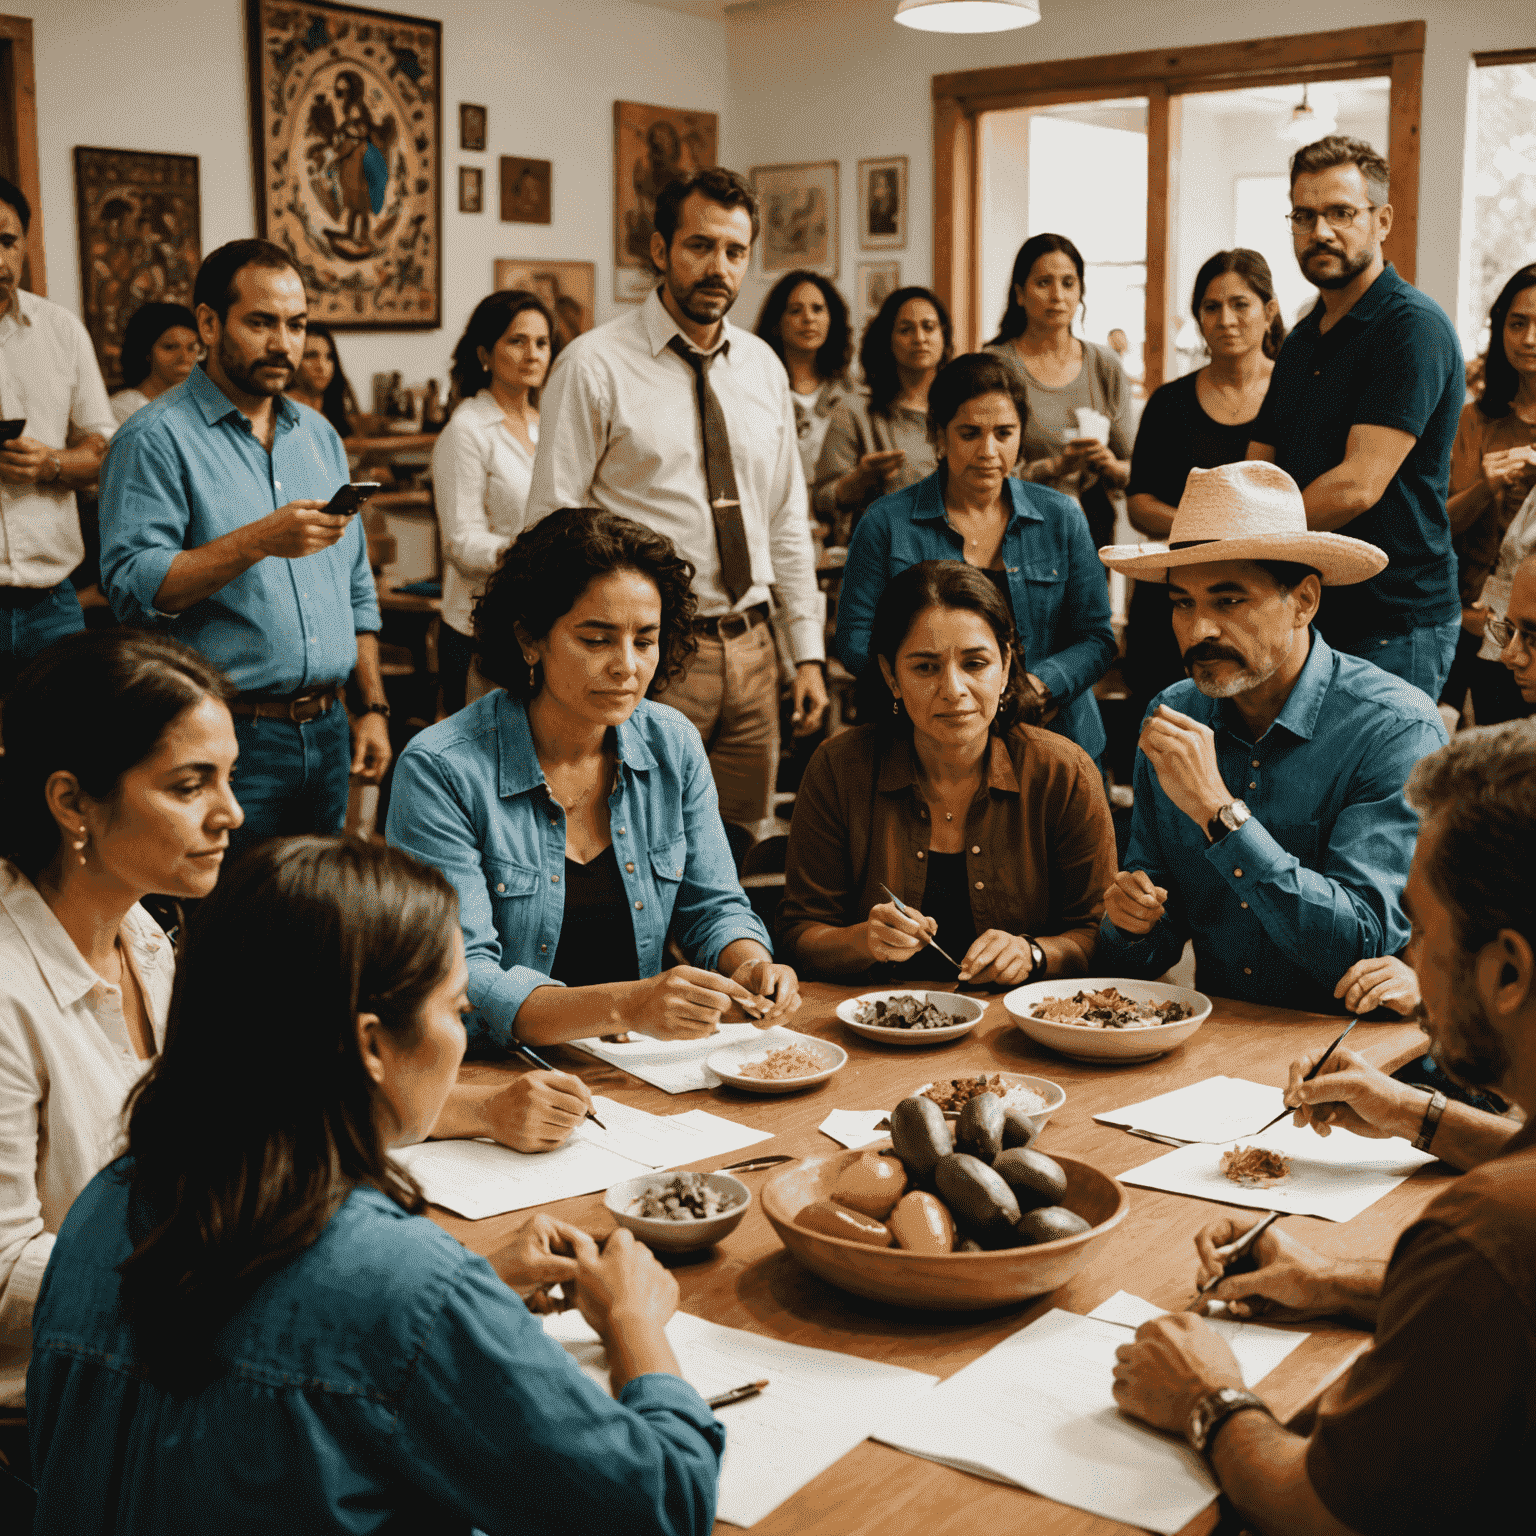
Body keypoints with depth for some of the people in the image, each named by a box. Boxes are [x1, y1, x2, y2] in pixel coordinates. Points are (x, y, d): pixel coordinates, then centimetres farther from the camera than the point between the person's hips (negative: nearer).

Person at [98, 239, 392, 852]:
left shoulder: (320, 436, 15)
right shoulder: (157, 438, -7)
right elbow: (131, 585, -18)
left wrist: (373, 707, 11)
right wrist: (260, 541, -26)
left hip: (327, 732, 6)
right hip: (228, 736, -6)